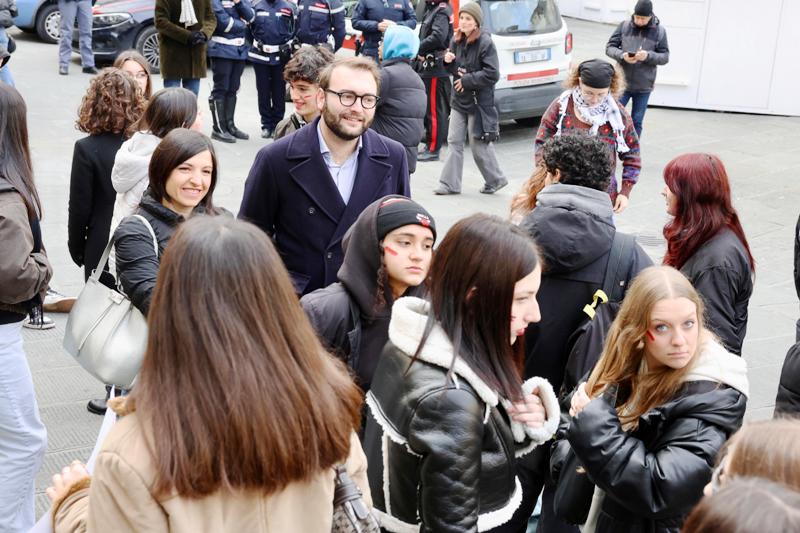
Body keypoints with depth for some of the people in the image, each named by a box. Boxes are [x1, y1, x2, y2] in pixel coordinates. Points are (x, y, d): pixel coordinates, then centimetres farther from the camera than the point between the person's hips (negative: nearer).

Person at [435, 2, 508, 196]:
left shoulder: (485, 43, -14)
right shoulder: (457, 40, 5)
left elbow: (492, 74, -19)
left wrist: (466, 80, -17)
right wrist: (448, 61, -6)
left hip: (479, 102, -6)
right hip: (459, 100, 6)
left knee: (479, 145, 3)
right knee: (454, 141, 6)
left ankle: (495, 180, 23)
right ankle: (450, 184, 10)